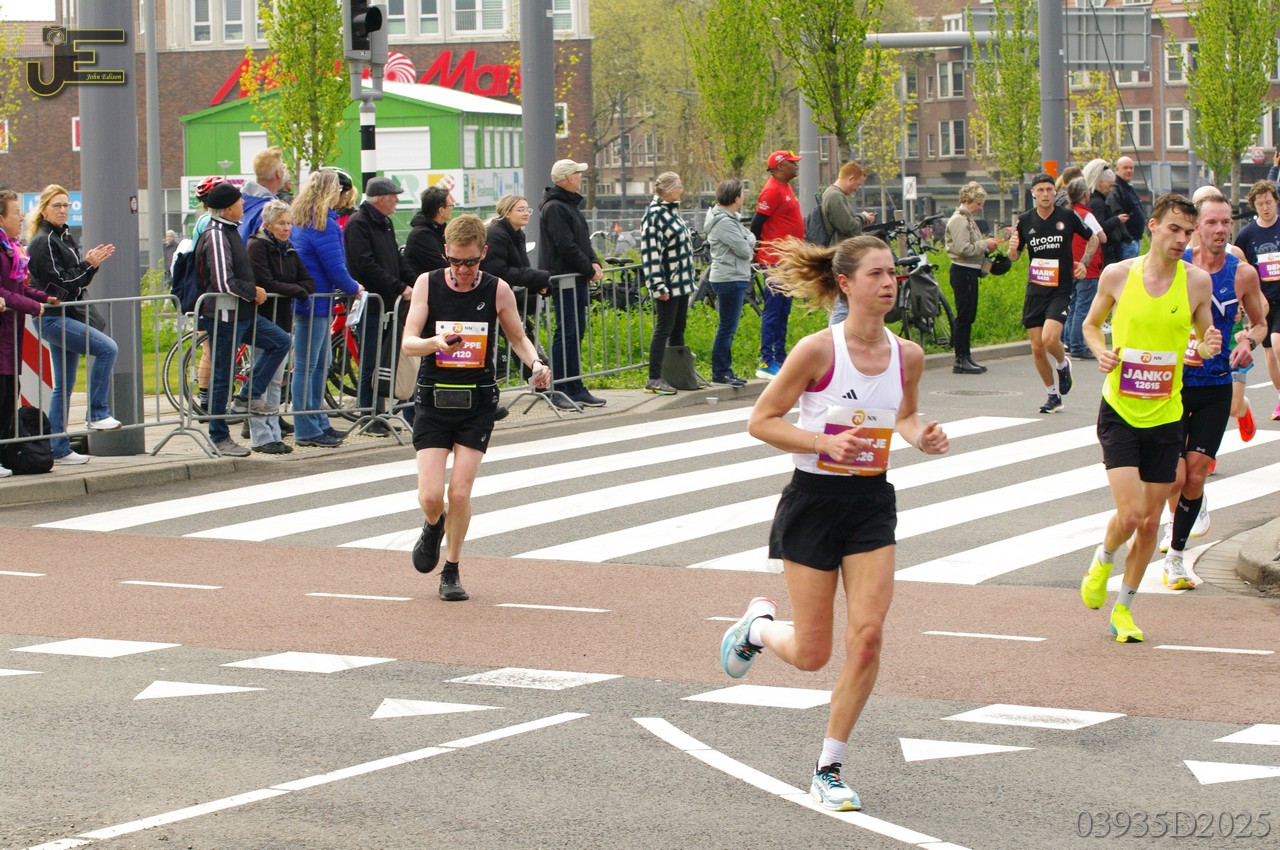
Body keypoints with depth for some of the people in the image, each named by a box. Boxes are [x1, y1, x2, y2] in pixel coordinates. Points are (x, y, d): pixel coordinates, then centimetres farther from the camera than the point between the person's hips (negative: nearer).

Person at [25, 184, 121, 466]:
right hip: (52, 318, -10)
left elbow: (78, 281, 18)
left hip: (65, 317, 10)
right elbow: (59, 283, -17)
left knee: (63, 387, 9)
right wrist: (87, 265, -16)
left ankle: (59, 449, 11)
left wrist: (92, 264, 2)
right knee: (107, 348, -21)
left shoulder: (66, 238, 18)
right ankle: (98, 413, -16)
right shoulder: (43, 242, -10)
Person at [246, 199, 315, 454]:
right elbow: (266, 284, -18)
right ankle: (260, 437, -4)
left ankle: (274, 433, 14)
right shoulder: (257, 246, -8)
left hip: (282, 320, 7)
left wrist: (294, 290, -10)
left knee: (276, 381, 10)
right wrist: (296, 289, -8)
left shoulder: (289, 249, 15)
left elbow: (309, 283, 10)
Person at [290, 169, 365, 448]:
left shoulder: (301, 220, 12)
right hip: (314, 302, -10)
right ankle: (307, 431, -1)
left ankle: (318, 422, 25)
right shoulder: (324, 224, -17)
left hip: (304, 297, 10)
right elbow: (335, 268, -17)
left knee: (321, 362, 18)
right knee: (306, 367, -5)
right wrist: (354, 288, 0)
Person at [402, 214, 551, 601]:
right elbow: (408, 342, -8)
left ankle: (451, 572, 15)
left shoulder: (497, 290, -3)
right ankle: (433, 527, 31)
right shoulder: (428, 284, -4)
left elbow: (518, 337, 11)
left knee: (460, 492, -5)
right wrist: (436, 343, -30)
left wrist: (536, 364, -10)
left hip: (478, 402, 0)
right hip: (434, 398, 0)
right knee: (430, 495, -7)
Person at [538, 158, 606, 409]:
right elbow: (567, 247, -19)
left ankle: (576, 388, 16)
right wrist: (590, 269, -12)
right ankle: (558, 391, -6)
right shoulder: (554, 208, -14)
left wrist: (594, 262, 4)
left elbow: (583, 240, 21)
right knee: (566, 333, -9)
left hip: (578, 280, 10)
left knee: (576, 332, 11)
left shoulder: (570, 205, 19)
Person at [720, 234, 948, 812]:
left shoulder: (907, 356, -1)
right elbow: (761, 421, -10)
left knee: (867, 637, -9)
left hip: (872, 503, 4)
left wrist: (921, 437, -3)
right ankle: (759, 625, 38)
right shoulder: (818, 350, -16)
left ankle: (829, 769, 6)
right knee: (811, 655, 1)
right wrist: (824, 442, -23)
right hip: (814, 499, -4)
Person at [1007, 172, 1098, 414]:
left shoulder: (1067, 217, -1)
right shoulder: (1025, 221, 4)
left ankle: (1063, 364, 12)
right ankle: (1053, 396, 19)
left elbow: (1092, 239, 14)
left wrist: (1084, 262, 0)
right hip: (1034, 291, 3)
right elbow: (1013, 257, 11)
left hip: (1060, 290, -3)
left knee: (1050, 339, -22)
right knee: (1037, 348, 1)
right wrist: (1012, 248, -11)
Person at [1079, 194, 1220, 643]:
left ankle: (1123, 607, 25)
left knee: (1151, 520, 7)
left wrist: (1209, 348, -13)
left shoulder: (1197, 281, -3)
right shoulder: (1118, 274, -5)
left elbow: (1203, 338, 10)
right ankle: (1103, 559, 20)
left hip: (1165, 416, 2)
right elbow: (1091, 324, 11)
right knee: (1130, 513, -14)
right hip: (1119, 411, -2)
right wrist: (1101, 351, -10)